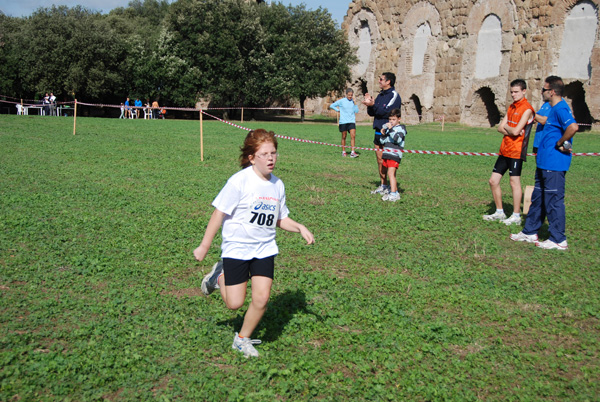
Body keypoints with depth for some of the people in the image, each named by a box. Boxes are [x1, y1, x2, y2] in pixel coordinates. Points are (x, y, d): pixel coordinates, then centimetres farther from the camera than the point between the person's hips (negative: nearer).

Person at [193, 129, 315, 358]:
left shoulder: (277, 185, 4)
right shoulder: (240, 181, -14)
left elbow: (280, 219, 16)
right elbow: (219, 214, -11)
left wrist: (300, 228, -2)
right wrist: (204, 246, -8)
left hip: (264, 249, 5)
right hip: (236, 248, -4)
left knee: (262, 298, -7)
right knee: (235, 303, -3)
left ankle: (243, 339, 18)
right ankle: (219, 276, 29)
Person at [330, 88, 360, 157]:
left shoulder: (353, 101, 6)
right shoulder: (341, 101, -1)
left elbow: (356, 111, -2)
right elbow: (331, 106, 6)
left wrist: (355, 102, -7)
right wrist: (338, 110, 1)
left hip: (352, 121, 1)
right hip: (343, 121, -1)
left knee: (353, 136, -11)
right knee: (344, 137, 7)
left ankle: (352, 152, -11)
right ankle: (343, 151, 20)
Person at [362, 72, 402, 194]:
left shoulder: (394, 95, -8)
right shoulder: (380, 95, 17)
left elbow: (387, 112, -21)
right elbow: (371, 113, 15)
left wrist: (373, 105, -25)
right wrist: (369, 103, -2)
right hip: (378, 132, 8)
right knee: (380, 159, 11)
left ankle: (391, 187, 1)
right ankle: (382, 185, 20)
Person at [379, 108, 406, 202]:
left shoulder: (401, 128, -2)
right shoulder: (387, 127, 18)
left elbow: (398, 139, -20)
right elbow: (383, 142, 18)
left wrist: (391, 129, -24)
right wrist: (383, 134, 0)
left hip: (395, 155, -7)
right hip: (386, 154, 7)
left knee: (391, 173, -16)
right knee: (391, 174, 13)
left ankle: (393, 194, -20)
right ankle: (395, 192, 23)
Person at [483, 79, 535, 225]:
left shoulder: (527, 109, -12)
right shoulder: (511, 107, 14)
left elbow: (516, 131, -20)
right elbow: (500, 128, 8)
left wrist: (506, 127, 0)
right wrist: (510, 131, -12)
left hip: (516, 151, -8)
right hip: (504, 150, 8)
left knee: (514, 182, -3)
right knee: (493, 180, 9)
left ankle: (516, 216, 7)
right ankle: (499, 212, 21)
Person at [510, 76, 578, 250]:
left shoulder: (561, 109, -17)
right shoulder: (554, 109, 14)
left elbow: (573, 127, -33)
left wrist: (560, 143, -22)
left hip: (554, 164, -11)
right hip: (545, 162, 11)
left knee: (554, 200, -4)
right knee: (538, 198, 17)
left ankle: (558, 240, 4)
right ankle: (530, 232, 28)